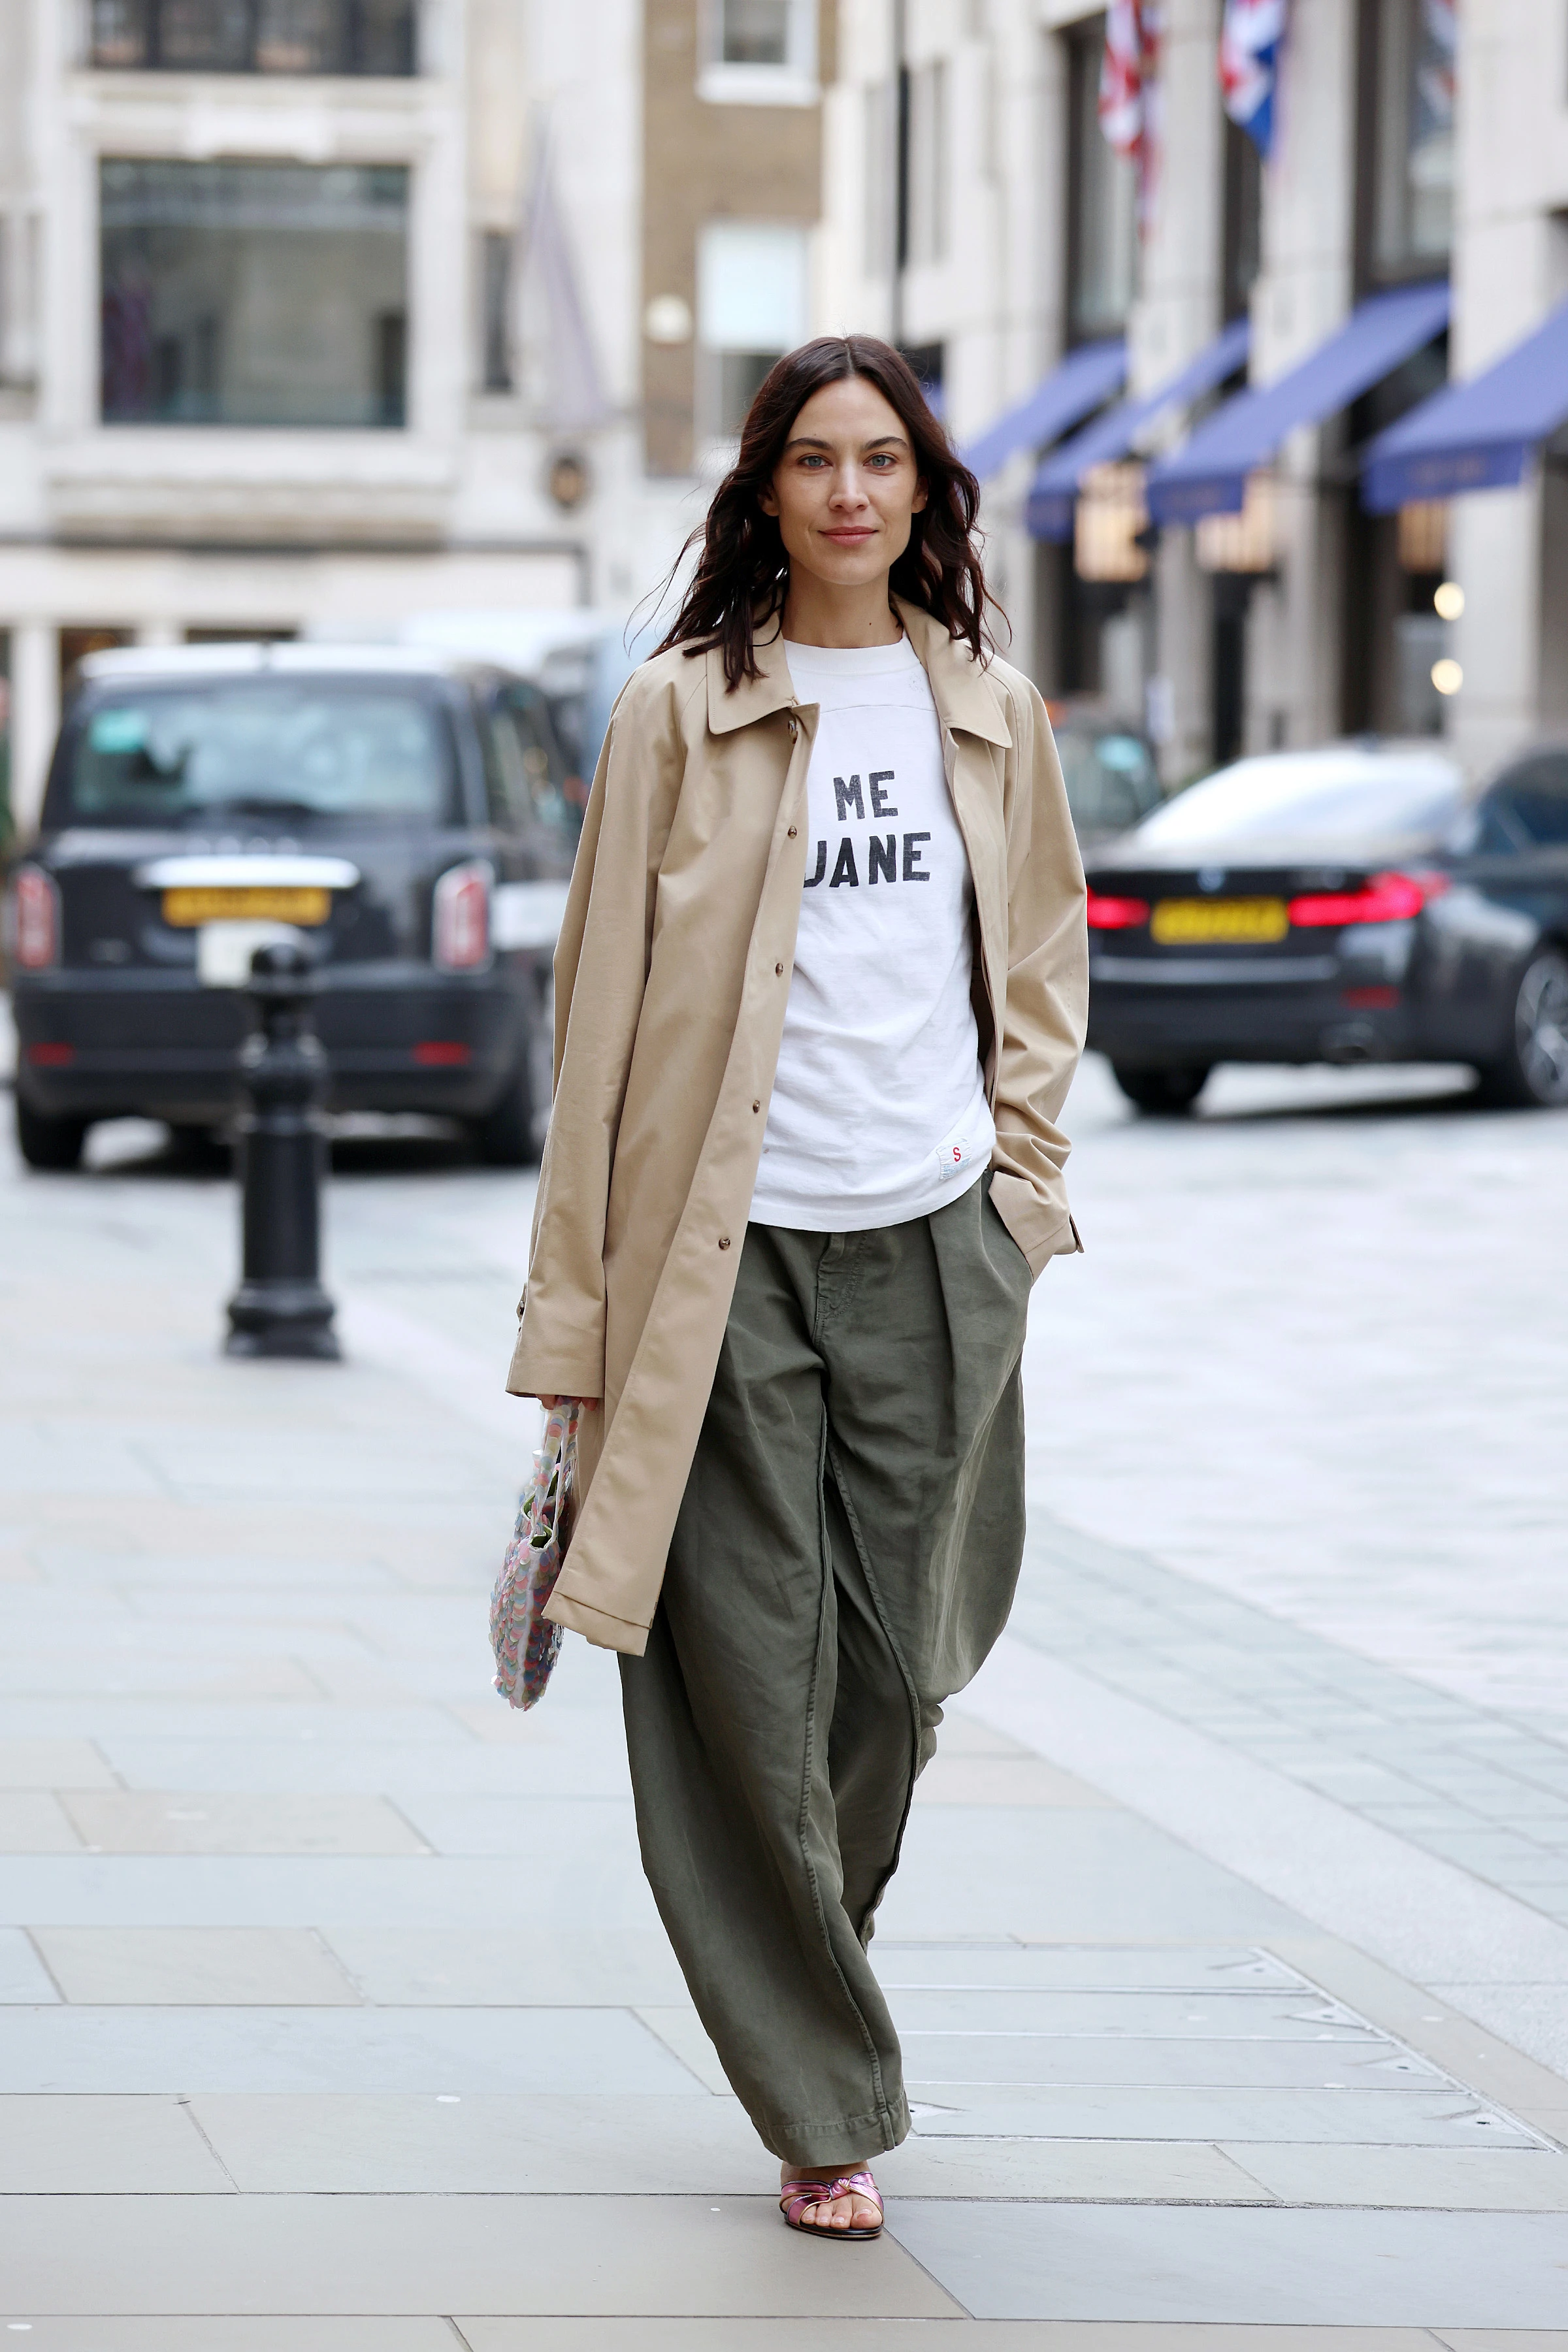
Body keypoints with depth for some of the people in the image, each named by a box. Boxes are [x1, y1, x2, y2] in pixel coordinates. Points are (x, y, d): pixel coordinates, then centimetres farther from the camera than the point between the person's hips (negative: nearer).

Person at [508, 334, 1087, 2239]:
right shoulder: (681, 711, -1)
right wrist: (573, 1310, -4)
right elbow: (603, 1002, -1)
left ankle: (809, 1949, 33)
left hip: (936, 1244, 3)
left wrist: (1020, 1168, 8)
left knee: (898, 1666, 5)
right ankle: (822, 2103, 9)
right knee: (754, 1685, -3)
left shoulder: (990, 712, 9)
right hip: (730, 1252, -3)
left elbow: (1043, 960, 22)